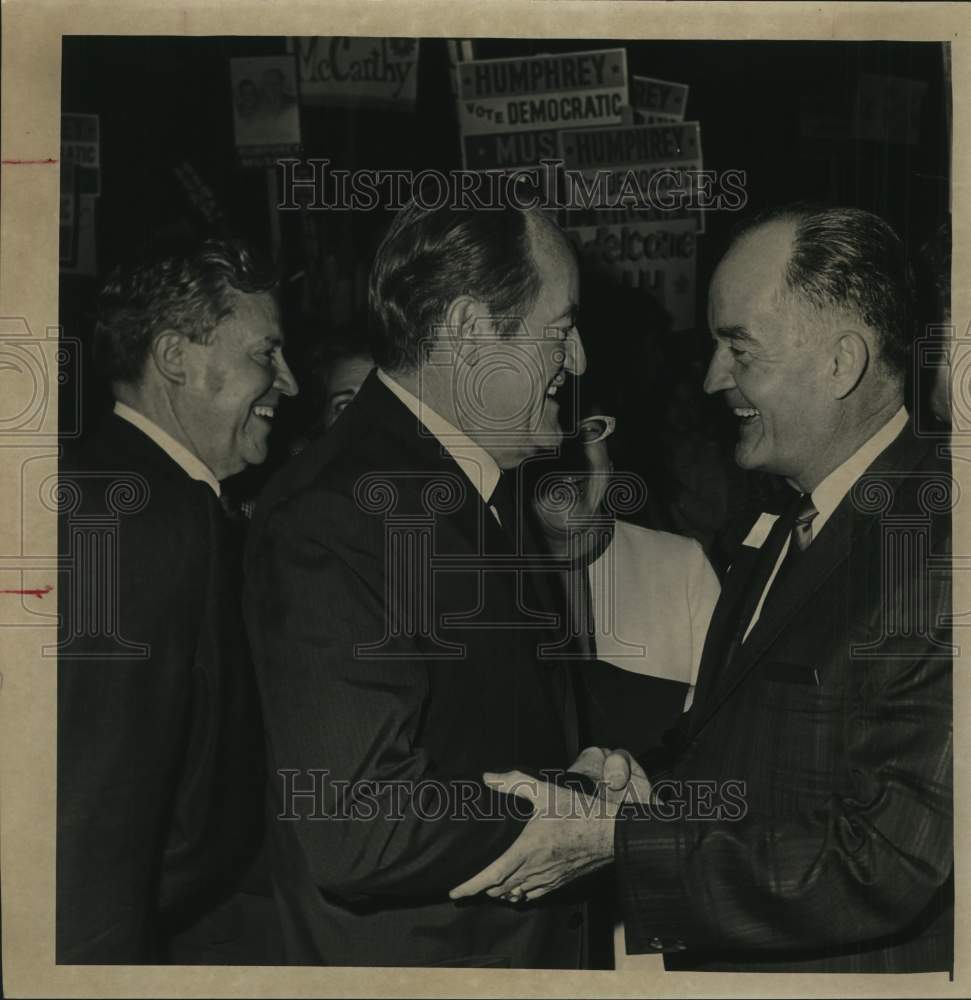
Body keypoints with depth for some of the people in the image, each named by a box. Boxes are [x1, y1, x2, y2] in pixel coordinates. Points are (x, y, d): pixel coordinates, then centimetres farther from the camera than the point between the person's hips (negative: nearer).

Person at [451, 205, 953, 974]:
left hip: (861, 966, -7)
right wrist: (649, 787, -7)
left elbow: (888, 866, -26)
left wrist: (618, 840, -23)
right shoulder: (781, 530, 6)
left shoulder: (936, 548, -23)